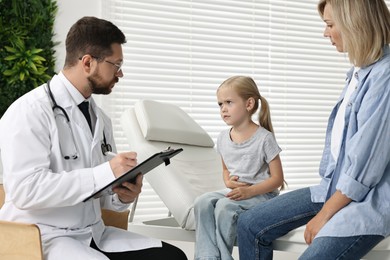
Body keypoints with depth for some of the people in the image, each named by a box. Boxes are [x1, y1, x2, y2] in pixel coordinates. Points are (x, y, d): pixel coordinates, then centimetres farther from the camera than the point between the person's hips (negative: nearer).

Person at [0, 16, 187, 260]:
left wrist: (123, 196, -7)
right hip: (42, 237, -7)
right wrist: (105, 173, -24)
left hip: (94, 233, 7)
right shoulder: (30, 112, -12)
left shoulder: (100, 118, 10)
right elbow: (26, 190, -23)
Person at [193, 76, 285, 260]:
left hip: (261, 194, -6)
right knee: (202, 202, -23)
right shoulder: (223, 138, 8)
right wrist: (228, 182, -1)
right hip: (234, 192, 6)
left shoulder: (264, 138, -10)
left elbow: (277, 178, -9)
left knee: (225, 206, -32)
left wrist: (249, 191, -22)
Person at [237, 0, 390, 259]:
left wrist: (324, 215, -12)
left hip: (369, 199, -9)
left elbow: (365, 166, -20)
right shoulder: (359, 71, 12)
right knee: (251, 225, 4)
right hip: (336, 186, 9)